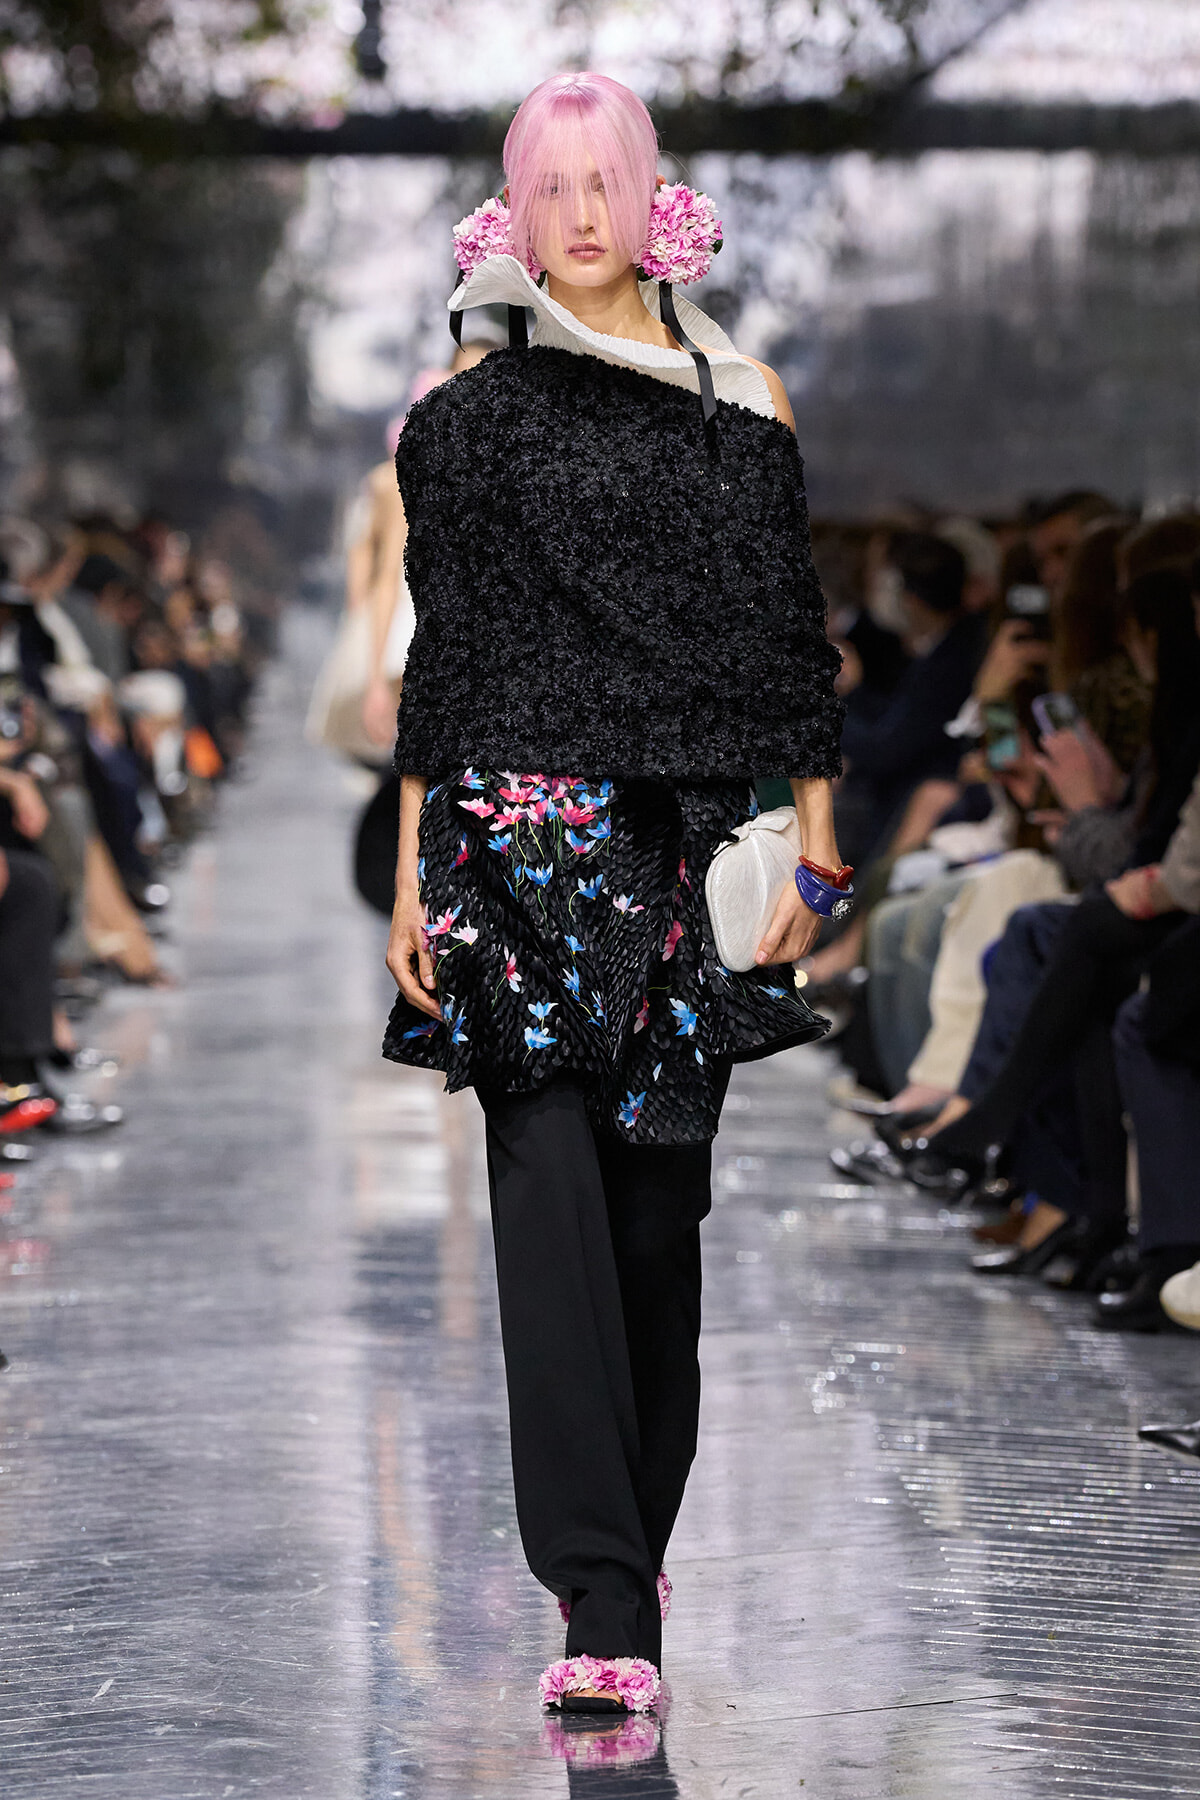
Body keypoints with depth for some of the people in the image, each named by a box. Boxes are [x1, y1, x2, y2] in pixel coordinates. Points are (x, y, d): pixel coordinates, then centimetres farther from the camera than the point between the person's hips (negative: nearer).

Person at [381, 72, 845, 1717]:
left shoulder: (743, 400, 10)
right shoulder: (469, 413, 8)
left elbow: (794, 639, 10)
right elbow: (438, 655, 8)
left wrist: (814, 844, 4)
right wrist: (416, 868, 3)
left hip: (691, 843, 1)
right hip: (519, 840, -1)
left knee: (658, 1205, 5)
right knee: (553, 1200, -10)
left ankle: (626, 1556, 21)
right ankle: (605, 1602, -13)